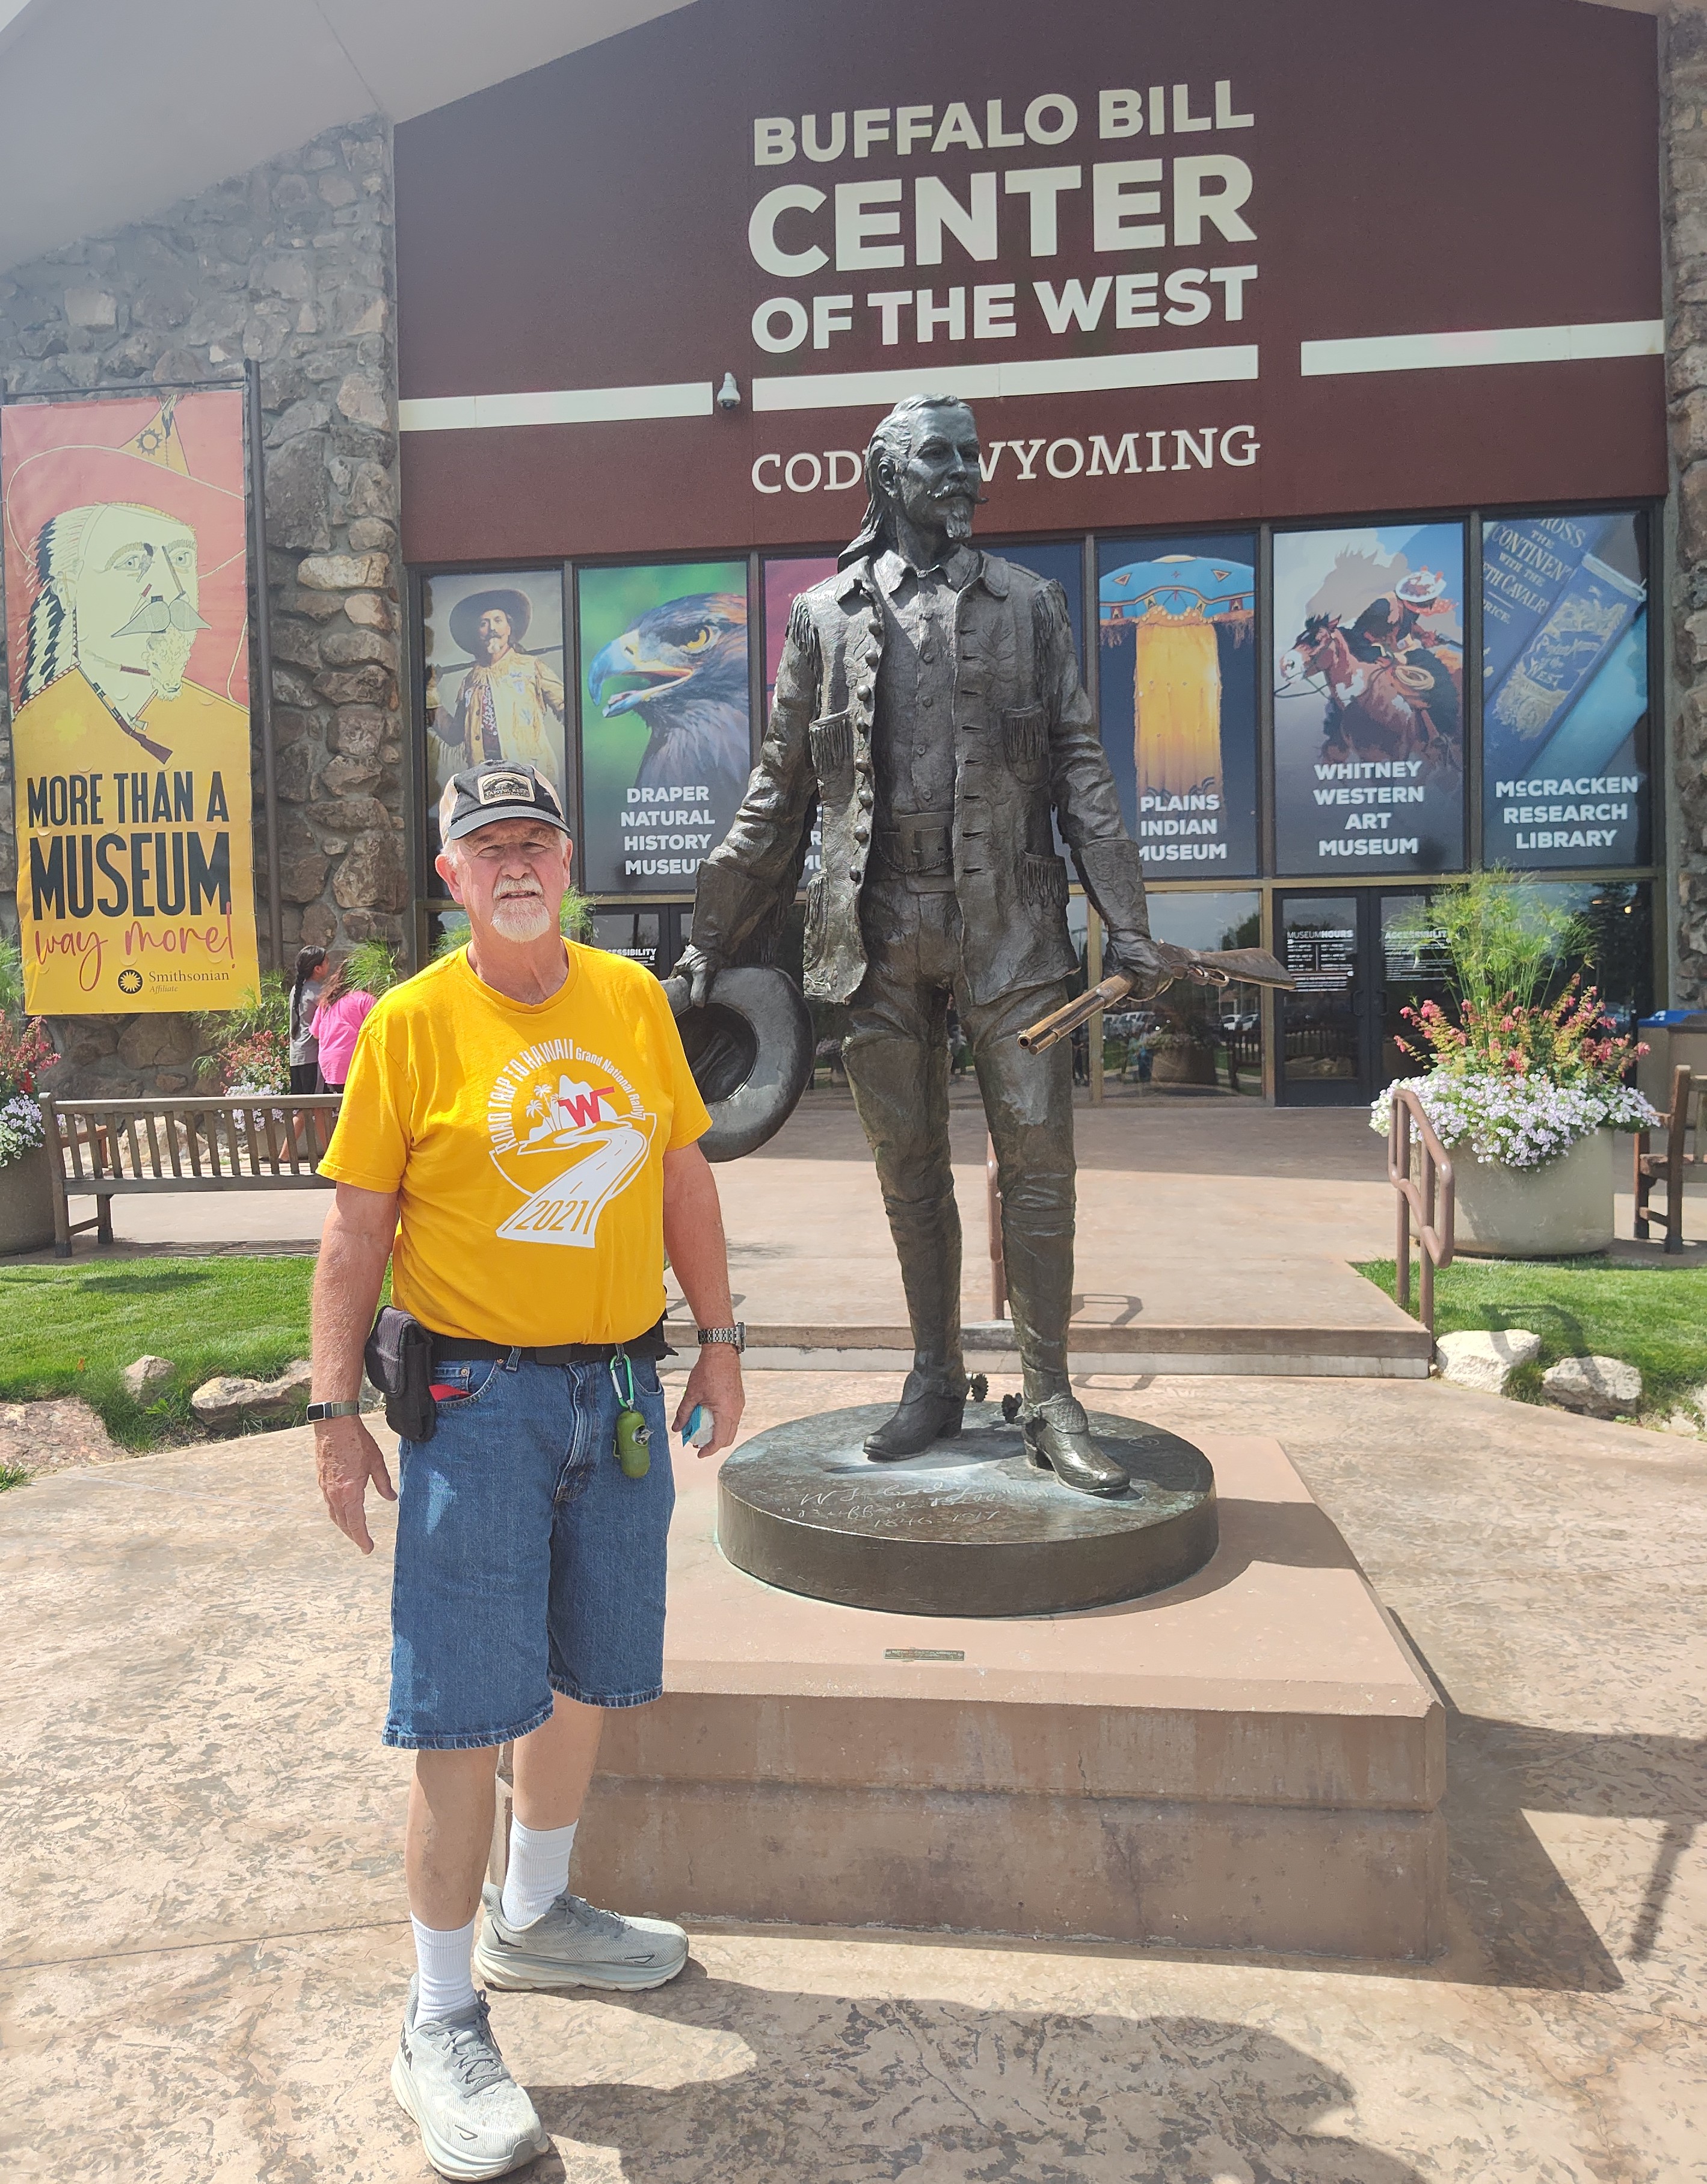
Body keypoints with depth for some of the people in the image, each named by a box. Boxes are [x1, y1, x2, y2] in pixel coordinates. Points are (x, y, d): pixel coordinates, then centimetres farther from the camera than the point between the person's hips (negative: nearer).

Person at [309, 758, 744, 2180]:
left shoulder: (632, 999, 6)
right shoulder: (413, 1022, -6)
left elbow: (682, 1177, 12)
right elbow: (356, 1229, -5)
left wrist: (718, 1337, 10)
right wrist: (336, 1411, -9)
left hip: (621, 1391, 5)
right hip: (478, 1399, -4)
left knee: (590, 1678, 17)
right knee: (468, 1713, -1)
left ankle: (533, 1918, 41)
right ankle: (442, 2025, 18)